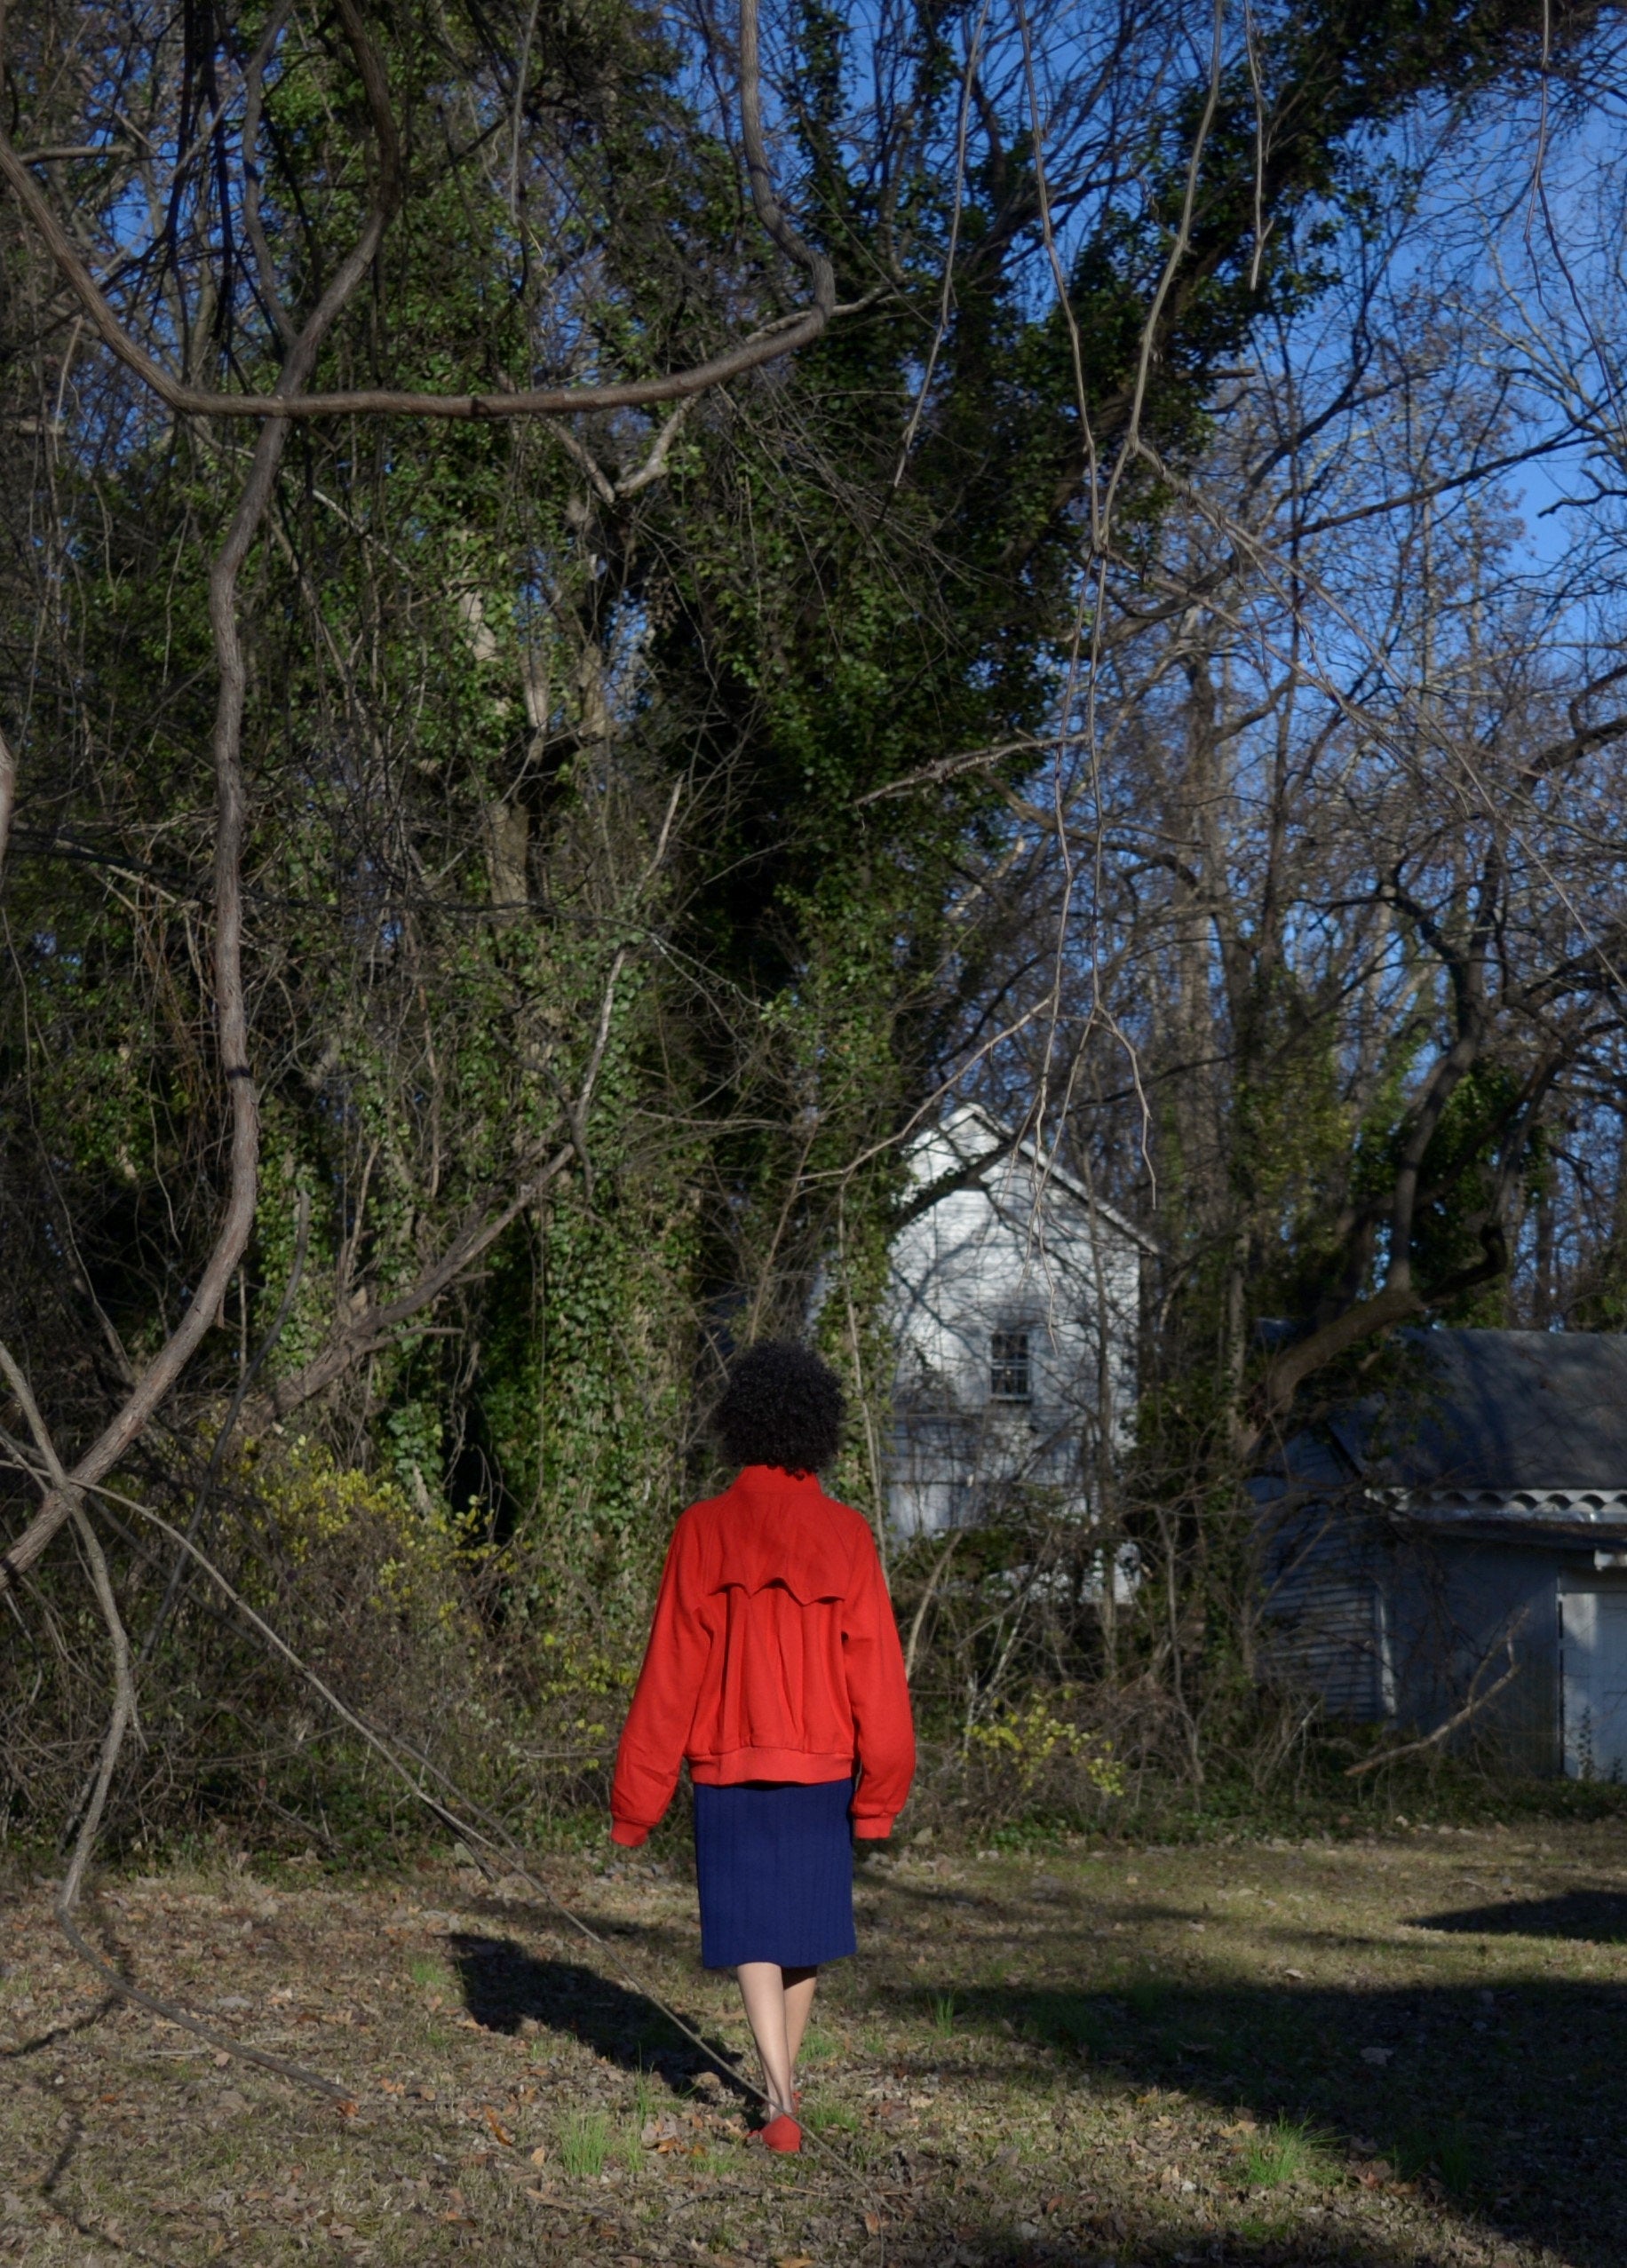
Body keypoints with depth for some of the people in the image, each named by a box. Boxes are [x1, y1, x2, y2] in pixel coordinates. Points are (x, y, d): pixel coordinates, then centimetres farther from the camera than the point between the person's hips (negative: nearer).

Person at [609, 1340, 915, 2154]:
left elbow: (671, 1670, -6)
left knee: (753, 1933, 4)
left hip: (728, 1765, -1)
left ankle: (780, 2099, -11)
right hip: (821, 1765, 2)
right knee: (806, 1921, 19)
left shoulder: (704, 1531, -7)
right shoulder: (847, 1535, -4)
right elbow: (873, 1667, -6)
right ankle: (783, 2076, 32)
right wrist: (881, 1785, -1)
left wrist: (637, 1795, 0)